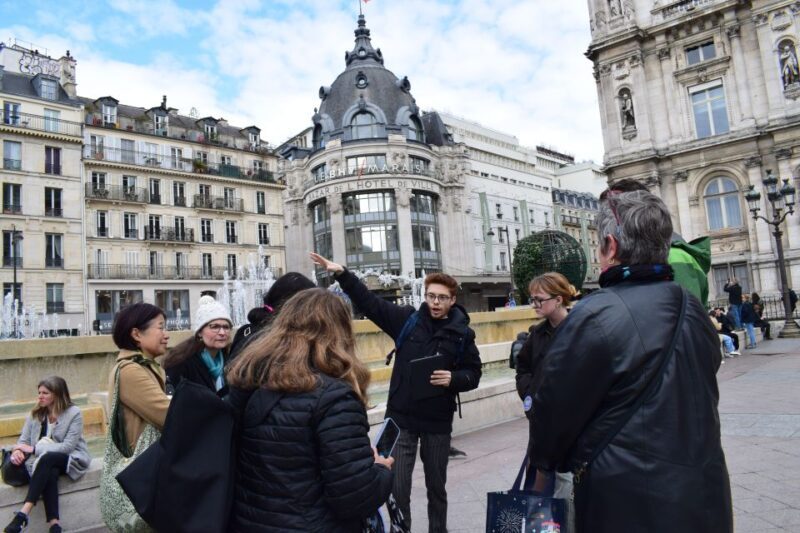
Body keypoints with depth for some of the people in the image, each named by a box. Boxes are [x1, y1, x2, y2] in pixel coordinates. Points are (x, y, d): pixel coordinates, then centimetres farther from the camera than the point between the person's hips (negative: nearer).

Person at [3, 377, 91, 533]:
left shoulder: (74, 413, -10)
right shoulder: (35, 414, 6)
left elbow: (68, 446, -17)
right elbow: (23, 440, 4)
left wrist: (34, 449, -21)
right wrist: (17, 450, -20)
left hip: (71, 458, -3)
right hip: (45, 462, 3)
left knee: (47, 458, -35)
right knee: (49, 473, -33)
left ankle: (24, 513, -40)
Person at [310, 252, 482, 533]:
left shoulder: (462, 333, -2)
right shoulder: (407, 319, -2)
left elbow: (473, 374, 2)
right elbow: (369, 301, -4)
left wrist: (453, 378, -19)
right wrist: (342, 274, -13)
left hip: (438, 421, 1)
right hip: (401, 417, 0)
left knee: (436, 485, 18)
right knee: (398, 487, 5)